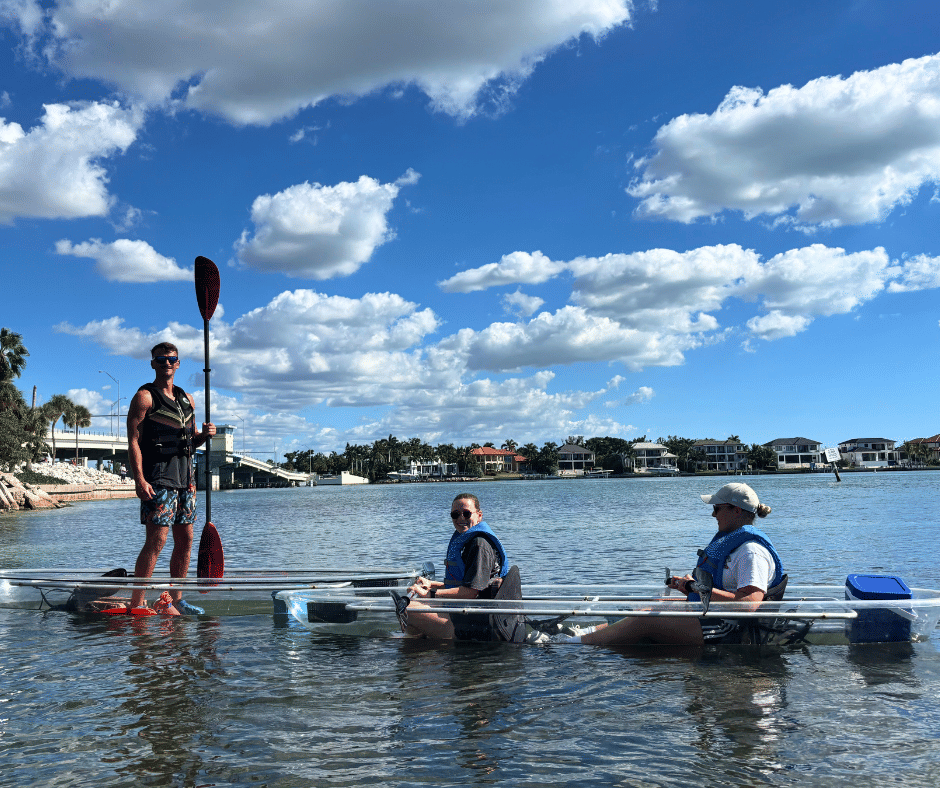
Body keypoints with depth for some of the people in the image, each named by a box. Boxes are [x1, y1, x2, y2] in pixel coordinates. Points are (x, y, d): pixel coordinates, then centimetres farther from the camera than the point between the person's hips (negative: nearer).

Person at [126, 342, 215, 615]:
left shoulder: (187, 399, 19)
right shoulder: (144, 397, -2)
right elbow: (133, 441, -10)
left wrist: (204, 434, 1)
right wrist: (139, 479, -20)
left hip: (185, 478, 7)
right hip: (158, 478, -7)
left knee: (185, 540, 8)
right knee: (156, 540, -12)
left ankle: (176, 600, 17)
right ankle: (136, 604, -7)